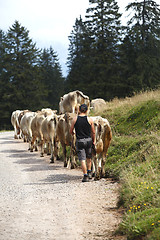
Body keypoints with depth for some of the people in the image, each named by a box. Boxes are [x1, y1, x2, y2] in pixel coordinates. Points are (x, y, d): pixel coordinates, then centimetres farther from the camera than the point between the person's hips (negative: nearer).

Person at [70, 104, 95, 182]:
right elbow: (93, 132, 2)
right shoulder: (89, 119, -4)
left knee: (82, 159, 0)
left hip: (79, 141, -2)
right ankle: (89, 172, 24)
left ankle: (85, 176, -3)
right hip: (88, 140, 2)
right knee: (89, 157, 23)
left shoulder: (75, 119, -5)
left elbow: (71, 131, 2)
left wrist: (74, 135, 24)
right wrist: (93, 140, 16)